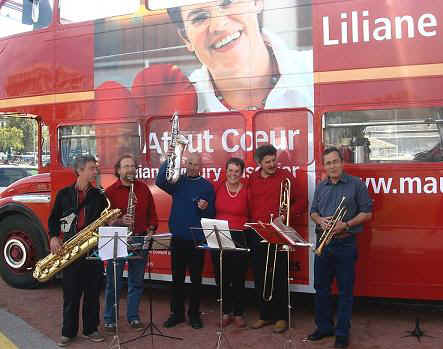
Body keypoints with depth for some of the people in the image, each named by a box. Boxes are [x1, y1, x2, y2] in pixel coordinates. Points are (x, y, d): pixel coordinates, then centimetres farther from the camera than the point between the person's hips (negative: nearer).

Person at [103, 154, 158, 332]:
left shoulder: (144, 188, 10)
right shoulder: (110, 192, -2)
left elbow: (152, 213, 13)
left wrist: (151, 230, -1)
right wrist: (120, 222, -25)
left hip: (140, 240, 4)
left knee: (137, 282, 11)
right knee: (113, 282, 2)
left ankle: (133, 316, 24)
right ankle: (109, 319, 16)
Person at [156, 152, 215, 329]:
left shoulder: (207, 186, 3)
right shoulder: (177, 182, 6)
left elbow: (212, 213, 1)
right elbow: (159, 182, -15)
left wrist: (205, 208, -21)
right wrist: (167, 161, -25)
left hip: (197, 238, -1)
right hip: (178, 237, 1)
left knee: (196, 278, 6)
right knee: (177, 277, 9)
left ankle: (194, 313, 20)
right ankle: (177, 313, 22)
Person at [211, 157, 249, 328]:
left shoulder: (247, 190, -3)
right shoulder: (218, 187, 2)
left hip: (240, 238, -2)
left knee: (238, 278, 4)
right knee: (221, 277, 8)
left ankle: (238, 313, 20)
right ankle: (226, 312, 24)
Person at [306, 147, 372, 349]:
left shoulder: (356, 184, -3)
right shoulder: (321, 187, 12)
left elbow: (367, 213, -3)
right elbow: (313, 211, 17)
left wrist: (346, 225, -16)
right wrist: (319, 220, -6)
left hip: (345, 244, -5)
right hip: (323, 242, 5)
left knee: (345, 290, 2)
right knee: (321, 287, 11)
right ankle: (324, 327, 26)